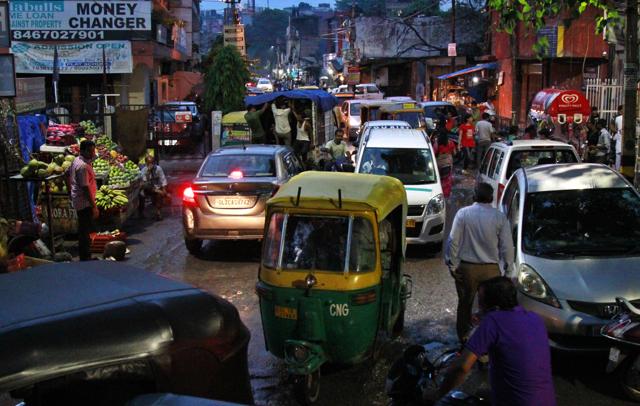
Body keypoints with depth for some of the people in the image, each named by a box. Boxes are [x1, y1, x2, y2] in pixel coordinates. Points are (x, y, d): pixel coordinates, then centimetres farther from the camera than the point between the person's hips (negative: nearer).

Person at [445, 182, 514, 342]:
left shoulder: (463, 213, -8)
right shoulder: (500, 217, -8)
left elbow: (453, 241, -7)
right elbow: (507, 247, -4)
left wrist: (452, 265, 1)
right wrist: (506, 266, 9)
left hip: (466, 268, 0)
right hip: (491, 269, 0)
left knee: (465, 303, 16)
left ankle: (463, 335, 26)